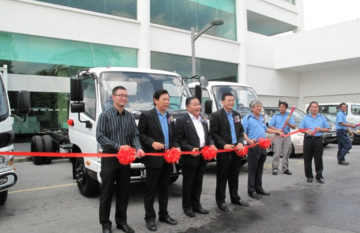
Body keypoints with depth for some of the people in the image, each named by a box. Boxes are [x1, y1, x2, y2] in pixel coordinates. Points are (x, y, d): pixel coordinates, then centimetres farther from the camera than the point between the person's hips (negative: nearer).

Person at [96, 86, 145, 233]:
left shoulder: (130, 116, 8)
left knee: (124, 192, 11)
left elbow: (135, 135, 6)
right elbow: (100, 136, -12)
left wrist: (138, 148, -14)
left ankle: (121, 221, 24)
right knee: (107, 192, 4)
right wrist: (118, 146, -21)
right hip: (109, 158, -4)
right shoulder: (105, 115, -5)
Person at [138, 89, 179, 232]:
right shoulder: (146, 115, -6)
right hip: (154, 158, -6)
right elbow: (140, 134, -9)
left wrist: (175, 147, 0)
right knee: (151, 189, 4)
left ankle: (164, 215, 28)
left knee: (164, 188, 16)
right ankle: (150, 218, 15)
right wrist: (152, 143, -20)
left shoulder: (170, 117, 14)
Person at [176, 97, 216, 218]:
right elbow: (180, 139, -13)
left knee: (198, 182, 16)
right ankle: (187, 206, 21)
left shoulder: (203, 120, 13)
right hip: (189, 157, -6)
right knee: (188, 183, 7)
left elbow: (208, 135, 17)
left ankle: (196, 205, 29)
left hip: (202, 156, 7)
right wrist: (191, 149, -22)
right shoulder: (181, 120, -10)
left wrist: (211, 144, -2)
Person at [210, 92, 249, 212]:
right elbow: (213, 133, -11)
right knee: (222, 176, 4)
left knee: (234, 175, 16)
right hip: (223, 151, -6)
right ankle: (220, 200, 15)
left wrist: (240, 142, -2)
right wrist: (224, 145, -18)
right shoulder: (216, 115, -8)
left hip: (236, 149, 6)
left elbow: (241, 131, 15)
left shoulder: (237, 114, 12)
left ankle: (235, 198, 30)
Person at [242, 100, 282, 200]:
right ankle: (251, 190, 5)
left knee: (260, 169, 13)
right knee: (252, 169, -2)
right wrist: (248, 140, -29)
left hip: (263, 146, 7)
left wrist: (277, 132, 24)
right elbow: (243, 132, -12)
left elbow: (266, 129, 30)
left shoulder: (262, 118, 18)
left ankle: (259, 188, 23)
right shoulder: (247, 118, -5)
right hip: (253, 146, -7)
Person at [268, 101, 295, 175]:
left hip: (287, 136, 2)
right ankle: (275, 168, -5)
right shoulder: (275, 116, 9)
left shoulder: (289, 116, 12)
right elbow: (270, 126, 3)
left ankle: (285, 168, 12)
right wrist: (277, 130, -13)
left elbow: (293, 127, 5)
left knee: (286, 153, 3)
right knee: (277, 153, -8)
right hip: (278, 136, -2)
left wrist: (289, 124, -15)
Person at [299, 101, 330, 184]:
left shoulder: (322, 118, 11)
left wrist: (321, 129, -9)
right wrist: (306, 131, -13)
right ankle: (309, 176, 13)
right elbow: (300, 129, 6)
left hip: (318, 140, 0)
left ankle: (319, 176, 9)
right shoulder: (305, 118, 11)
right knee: (307, 159, 3)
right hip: (308, 139, 0)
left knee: (318, 159, 0)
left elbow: (327, 129, 10)